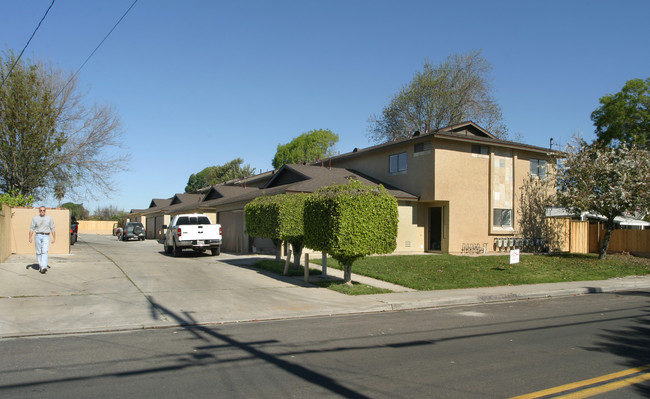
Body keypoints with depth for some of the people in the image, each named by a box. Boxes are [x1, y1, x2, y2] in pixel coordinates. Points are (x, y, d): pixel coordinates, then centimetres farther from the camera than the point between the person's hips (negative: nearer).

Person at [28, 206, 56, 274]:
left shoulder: (49, 218, 7)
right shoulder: (35, 218, 7)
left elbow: (52, 229, 8)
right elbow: (31, 228, 5)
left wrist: (54, 238, 4)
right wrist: (30, 237, -5)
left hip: (46, 236, -2)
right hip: (38, 236, 2)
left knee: (44, 251, -15)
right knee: (38, 252, 6)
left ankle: (44, 267, -25)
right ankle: (40, 266, 19)